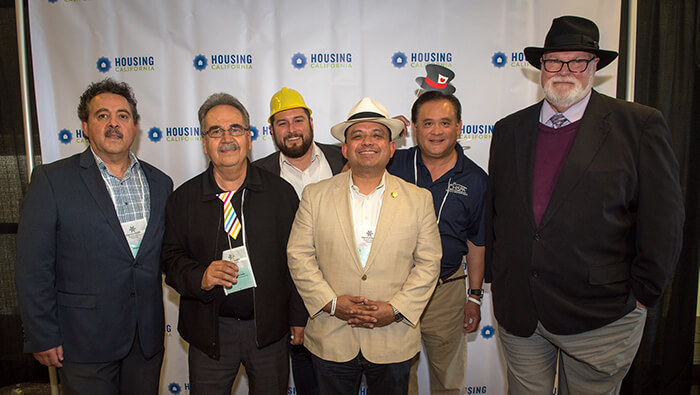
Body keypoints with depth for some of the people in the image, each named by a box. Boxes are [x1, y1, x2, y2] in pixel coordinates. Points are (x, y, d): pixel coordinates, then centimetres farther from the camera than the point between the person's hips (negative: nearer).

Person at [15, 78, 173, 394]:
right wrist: (42, 338, -8)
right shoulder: (51, 180, -6)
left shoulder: (160, 183, 5)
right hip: (84, 342, -3)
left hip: (147, 338, 4)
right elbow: (33, 269, -7)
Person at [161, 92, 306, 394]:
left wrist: (299, 318, -1)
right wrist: (200, 277, -19)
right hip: (209, 331, 1)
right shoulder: (183, 198, 0)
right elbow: (172, 258, 1)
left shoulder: (281, 192, -3)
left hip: (270, 327, 0)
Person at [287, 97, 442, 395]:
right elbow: (299, 256, -2)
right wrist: (331, 302, -12)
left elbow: (428, 263, -1)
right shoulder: (315, 196, 1)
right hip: (331, 341, 0)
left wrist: (396, 309, -11)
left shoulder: (419, 199, 1)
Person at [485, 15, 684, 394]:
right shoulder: (509, 130, 6)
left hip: (599, 317, -2)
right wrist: (496, 278, 8)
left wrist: (640, 295, -5)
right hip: (517, 311, 3)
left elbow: (663, 220, -5)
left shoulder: (640, 125, -5)